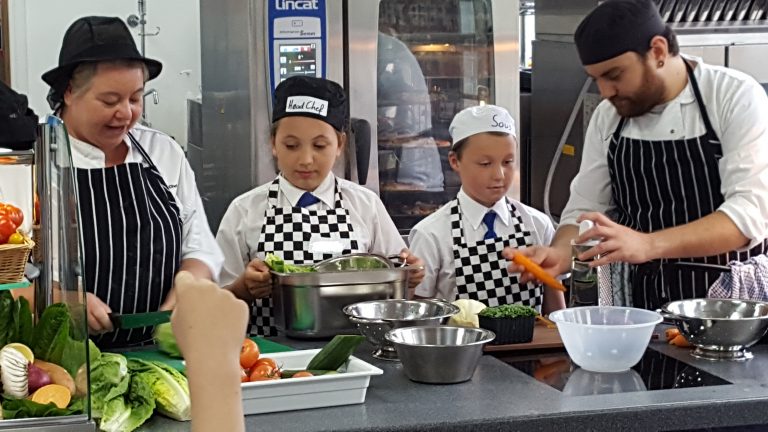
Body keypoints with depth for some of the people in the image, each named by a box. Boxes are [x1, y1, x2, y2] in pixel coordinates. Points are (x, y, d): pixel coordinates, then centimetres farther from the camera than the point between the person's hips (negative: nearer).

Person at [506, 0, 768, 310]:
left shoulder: (737, 98, -9)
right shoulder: (607, 118, 5)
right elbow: (585, 211, 9)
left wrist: (647, 245, -30)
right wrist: (559, 255, -14)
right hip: (643, 310, 3)